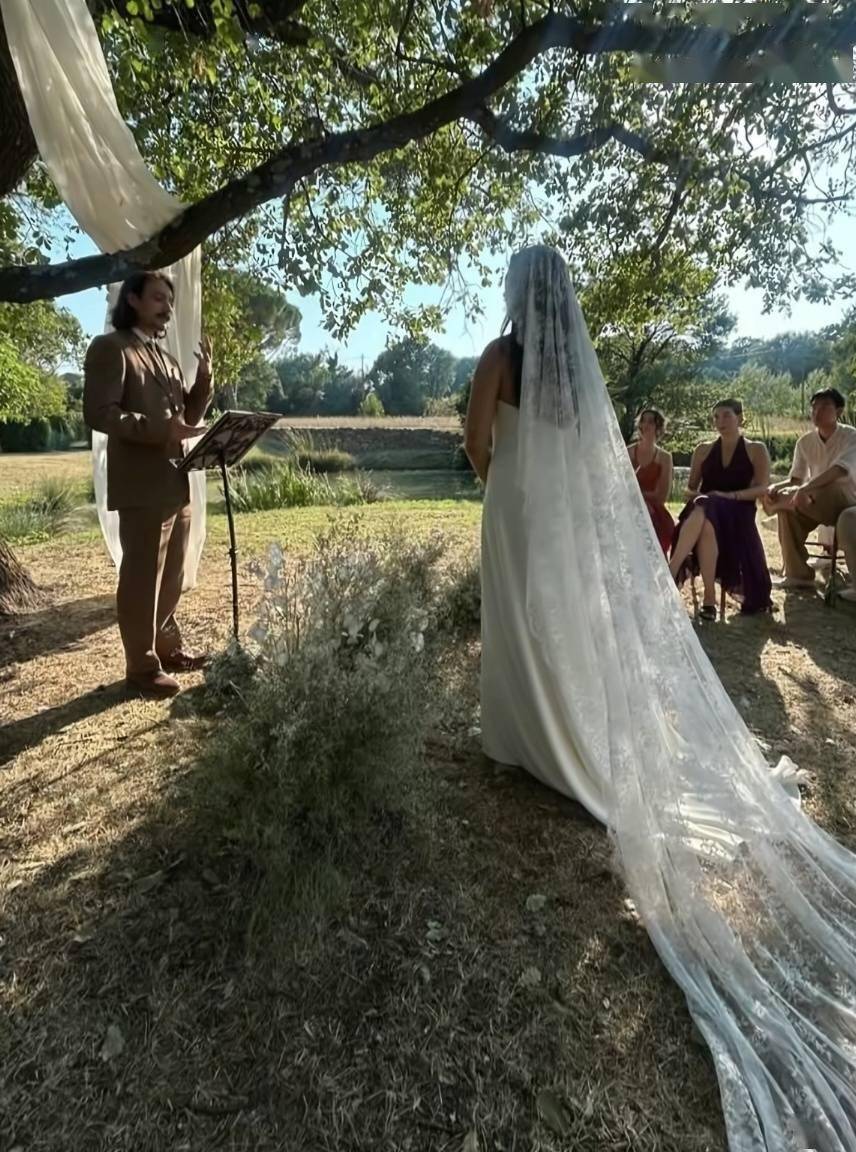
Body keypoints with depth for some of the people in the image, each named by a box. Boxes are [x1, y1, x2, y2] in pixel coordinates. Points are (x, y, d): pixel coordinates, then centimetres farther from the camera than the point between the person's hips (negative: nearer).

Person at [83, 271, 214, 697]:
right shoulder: (109, 348, -4)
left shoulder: (165, 357, 21)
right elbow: (98, 413, -14)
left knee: (171, 575, 15)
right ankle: (142, 666, 7)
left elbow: (189, 414, 20)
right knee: (141, 577, -3)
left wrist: (205, 377, 4)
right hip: (142, 486, -8)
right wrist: (160, 428, -25)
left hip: (176, 482, 8)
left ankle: (167, 647, 28)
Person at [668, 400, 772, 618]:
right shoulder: (703, 450, 20)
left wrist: (730, 496, -16)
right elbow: (690, 488, 18)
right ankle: (709, 597, -42)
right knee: (703, 518, -37)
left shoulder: (756, 450, 12)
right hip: (705, 509, 2)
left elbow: (762, 488, 0)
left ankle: (670, 574, -44)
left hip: (737, 513, -2)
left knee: (703, 512, -38)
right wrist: (696, 496, -6)